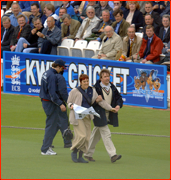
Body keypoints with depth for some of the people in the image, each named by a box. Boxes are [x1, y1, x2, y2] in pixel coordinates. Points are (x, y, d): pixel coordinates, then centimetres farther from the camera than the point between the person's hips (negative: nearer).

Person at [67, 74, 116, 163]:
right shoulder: (75, 91, -2)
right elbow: (69, 102, 5)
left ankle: (80, 157, 10)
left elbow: (101, 101, 15)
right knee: (81, 135, -17)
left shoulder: (92, 91, 10)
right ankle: (74, 152, 4)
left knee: (87, 138, 0)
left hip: (87, 117, 5)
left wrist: (110, 108, 11)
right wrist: (72, 106, -17)